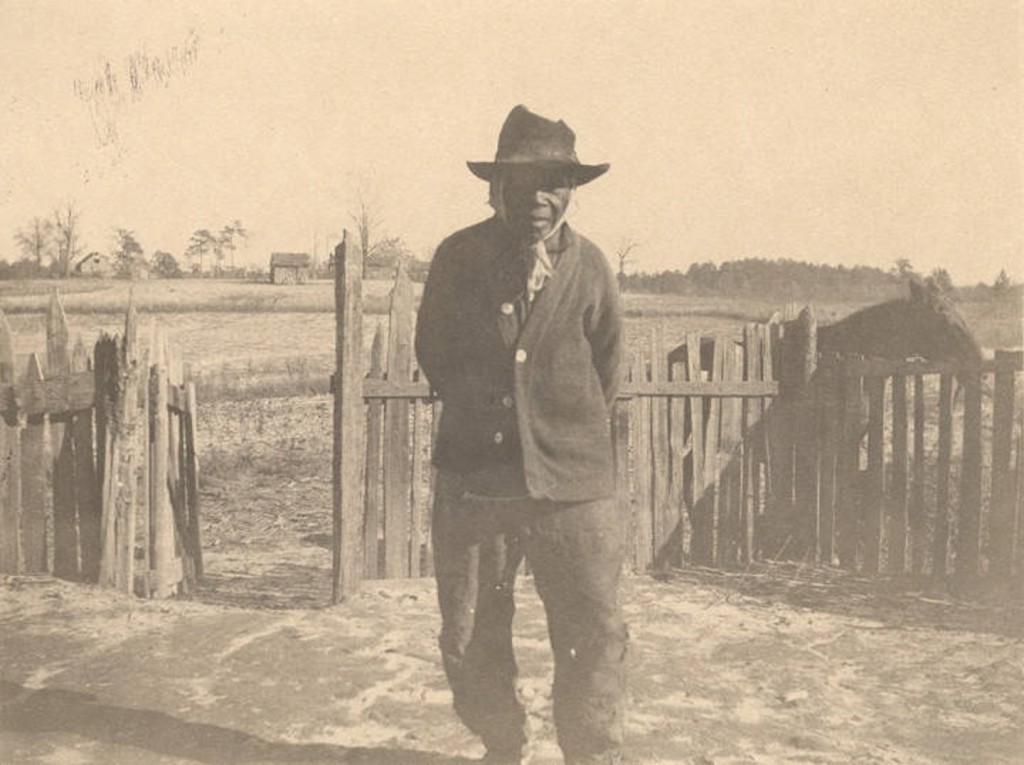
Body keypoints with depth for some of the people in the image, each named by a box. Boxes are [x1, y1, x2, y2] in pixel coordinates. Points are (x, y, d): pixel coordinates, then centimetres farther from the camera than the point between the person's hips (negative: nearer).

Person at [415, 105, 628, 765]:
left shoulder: (589, 267, 1)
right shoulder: (459, 256, 1)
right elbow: (434, 353, 12)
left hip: (571, 485, -1)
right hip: (472, 478, 1)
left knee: (595, 636, 2)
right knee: (469, 643, 10)